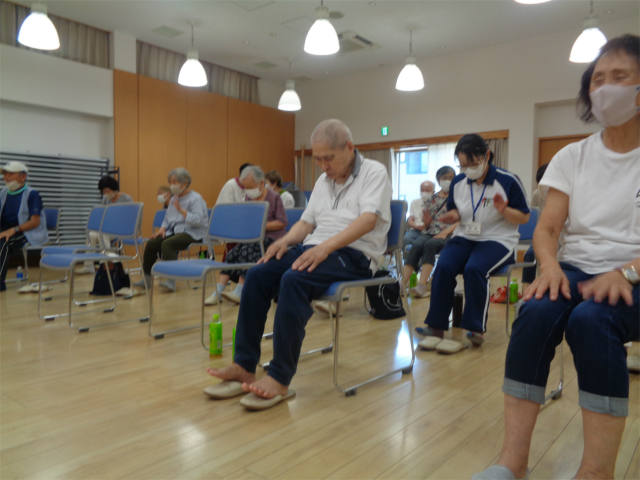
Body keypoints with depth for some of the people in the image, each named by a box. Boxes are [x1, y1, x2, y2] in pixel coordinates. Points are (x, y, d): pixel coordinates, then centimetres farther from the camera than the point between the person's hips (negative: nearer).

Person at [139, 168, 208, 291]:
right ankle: (147, 278, -2)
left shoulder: (196, 198, -8)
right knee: (151, 243, -12)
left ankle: (171, 280, -32)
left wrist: (181, 210, -27)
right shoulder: (174, 199, 18)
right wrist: (163, 228, 5)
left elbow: (198, 220, -21)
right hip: (174, 231, 8)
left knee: (167, 244, -32)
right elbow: (167, 218, 25)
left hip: (193, 233, -8)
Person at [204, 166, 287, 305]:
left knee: (247, 250, -30)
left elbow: (282, 222, -10)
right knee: (232, 254, -17)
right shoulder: (249, 198, 13)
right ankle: (218, 291, -20)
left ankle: (239, 291, -29)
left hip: (271, 238, -6)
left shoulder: (274, 197, -6)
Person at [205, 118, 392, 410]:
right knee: (257, 275, -16)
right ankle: (244, 367, -13)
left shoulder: (374, 173, -1)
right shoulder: (323, 181, 22)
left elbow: (369, 219, -17)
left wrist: (326, 246, -28)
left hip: (354, 254, -7)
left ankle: (280, 379, -27)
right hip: (316, 248, 7)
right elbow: (306, 222, 21)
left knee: (293, 280, -33)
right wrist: (286, 240, -2)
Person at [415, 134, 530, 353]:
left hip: (498, 240, -4)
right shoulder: (458, 182, 6)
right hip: (465, 237, 4)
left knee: (474, 268, -34)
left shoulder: (508, 181, -6)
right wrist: (453, 215, -5)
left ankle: (475, 329, -17)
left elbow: (524, 218, -1)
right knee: (443, 267, -26)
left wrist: (504, 210, -22)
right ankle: (436, 327, -18)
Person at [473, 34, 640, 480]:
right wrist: (551, 265, -17)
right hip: (576, 270, 2)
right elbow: (547, 228, 4)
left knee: (591, 319, -35)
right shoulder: (572, 157, 9)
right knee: (537, 312, -31)